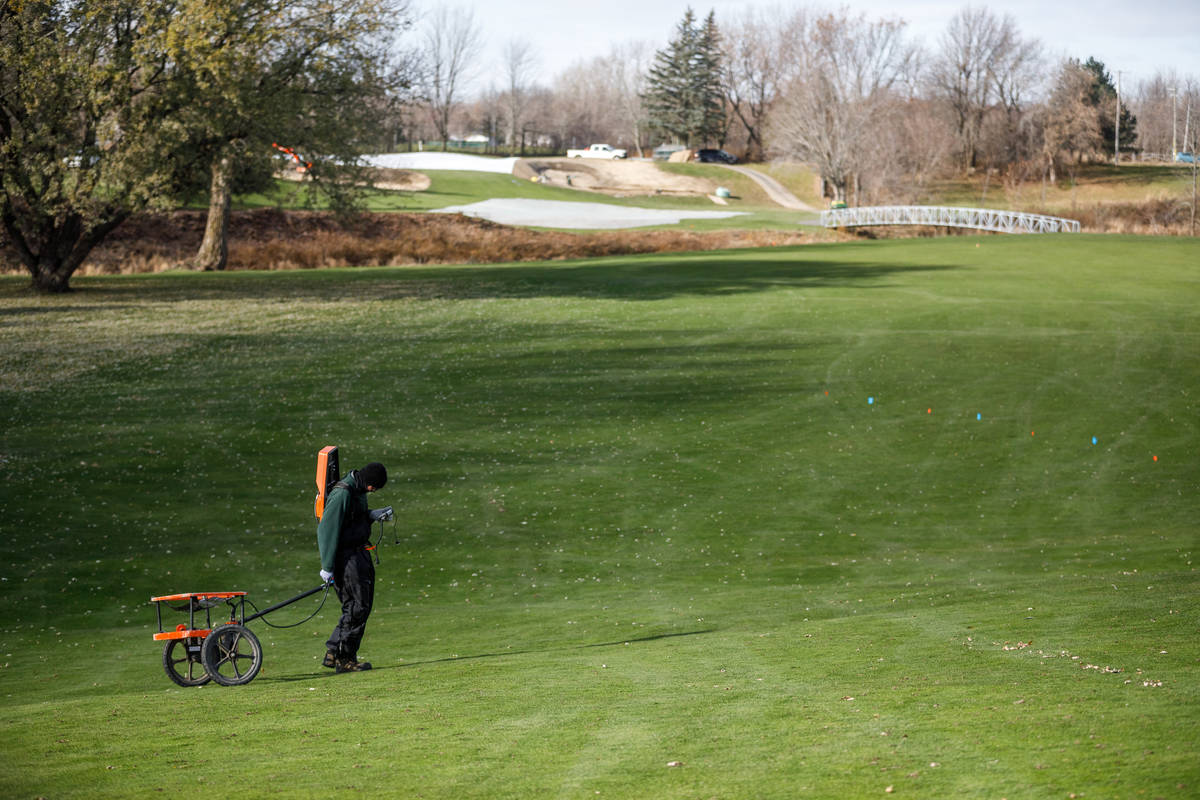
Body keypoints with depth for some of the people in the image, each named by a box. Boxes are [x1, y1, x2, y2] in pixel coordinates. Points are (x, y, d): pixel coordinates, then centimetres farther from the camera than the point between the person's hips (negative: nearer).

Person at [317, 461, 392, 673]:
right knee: (357, 607, -8)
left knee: (362, 606, 10)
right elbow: (328, 529, -20)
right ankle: (344, 659, -1)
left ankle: (333, 653, 15)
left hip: (359, 554, 10)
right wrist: (327, 567, -20)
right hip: (346, 558, -10)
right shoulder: (342, 494, -19)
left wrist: (372, 515, 5)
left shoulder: (358, 491, 12)